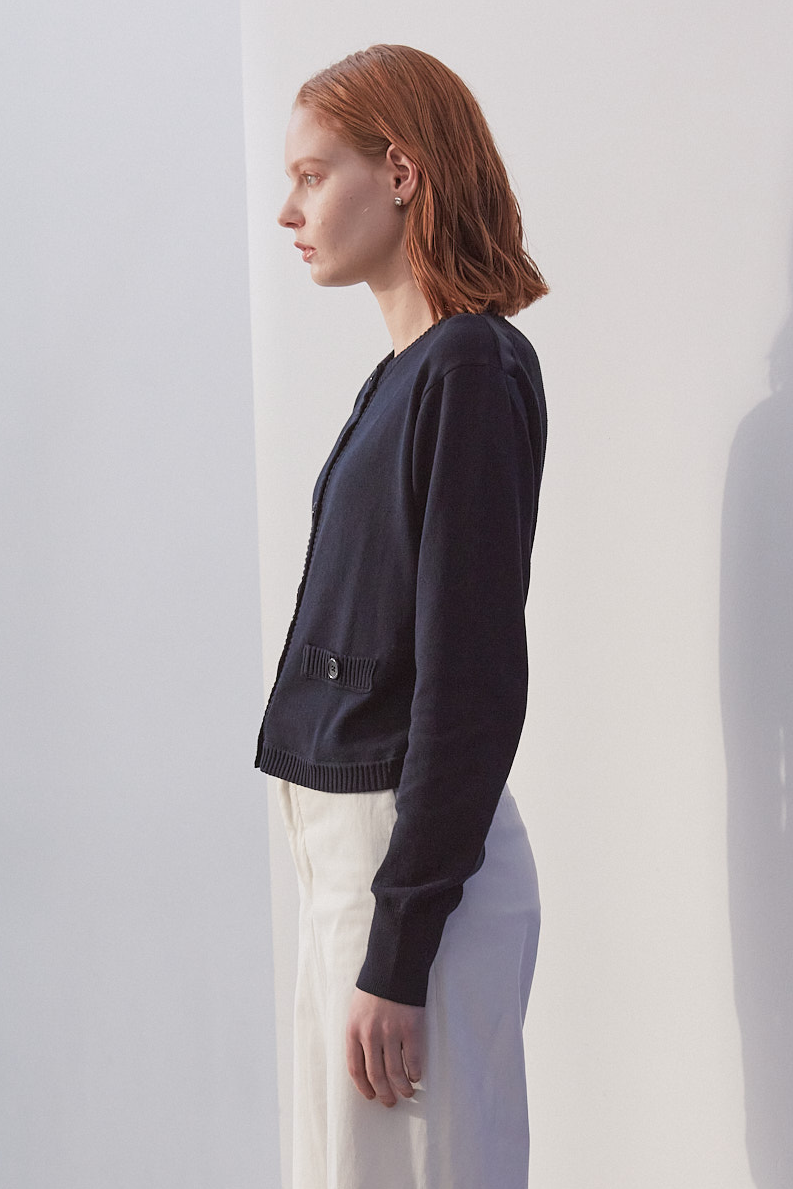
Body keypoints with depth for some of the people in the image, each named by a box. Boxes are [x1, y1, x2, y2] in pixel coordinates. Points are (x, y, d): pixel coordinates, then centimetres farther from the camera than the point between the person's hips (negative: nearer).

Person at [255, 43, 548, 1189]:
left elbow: (473, 680, -20)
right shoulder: (409, 369, 12)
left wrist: (398, 952, -19)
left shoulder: (474, 370, -15)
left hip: (419, 858, -9)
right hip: (346, 838, 9)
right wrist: (356, 899, 16)